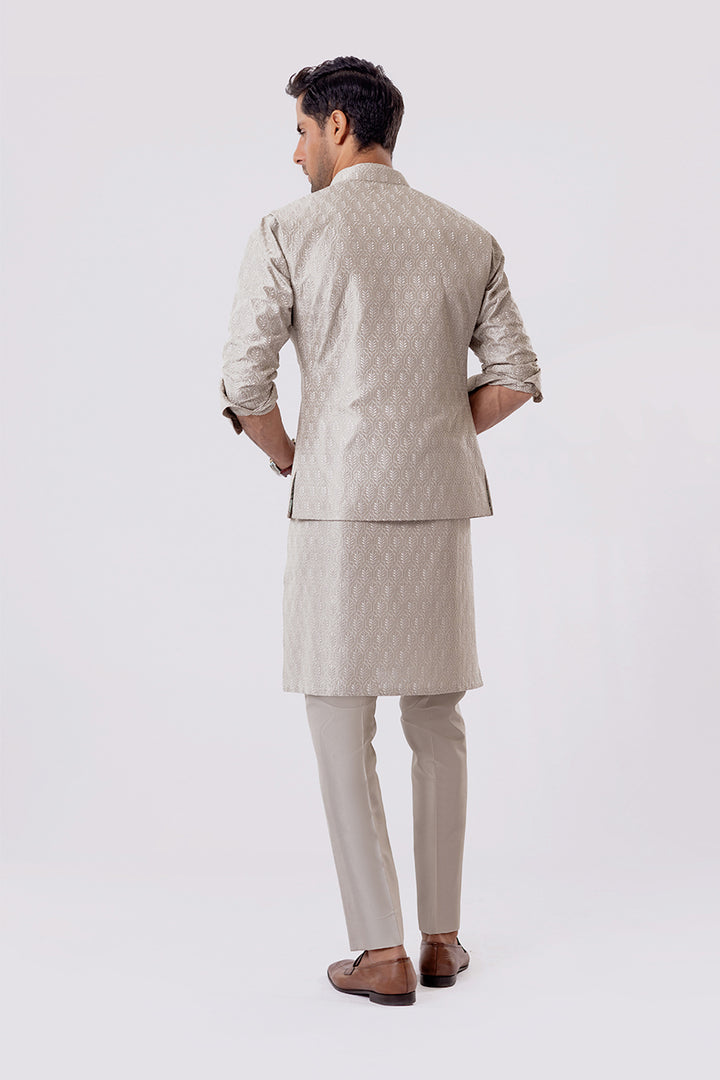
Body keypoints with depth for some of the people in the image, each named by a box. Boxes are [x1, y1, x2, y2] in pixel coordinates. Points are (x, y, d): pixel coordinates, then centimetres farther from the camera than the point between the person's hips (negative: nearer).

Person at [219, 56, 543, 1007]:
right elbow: (515, 377, 8)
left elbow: (244, 381, -8)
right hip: (441, 505, 4)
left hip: (339, 506, -4)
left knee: (342, 724, 4)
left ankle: (382, 954, 5)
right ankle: (441, 938, 20)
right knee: (437, 722, 13)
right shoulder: (469, 239, 8)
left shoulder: (291, 232, -4)